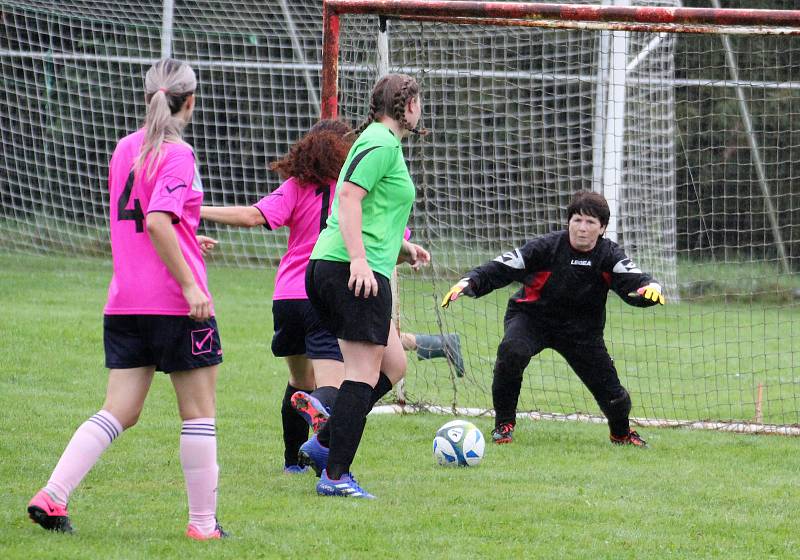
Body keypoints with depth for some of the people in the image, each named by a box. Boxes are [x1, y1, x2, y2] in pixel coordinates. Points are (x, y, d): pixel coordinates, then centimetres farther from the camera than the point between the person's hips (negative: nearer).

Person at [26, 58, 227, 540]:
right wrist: (191, 285, -23)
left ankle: (52, 496, -5)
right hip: (175, 301, -7)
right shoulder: (178, 154, -11)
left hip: (125, 301, 7)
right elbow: (157, 221, -23)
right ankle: (204, 522, 6)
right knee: (200, 411, 4)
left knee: (119, 412, 7)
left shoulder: (125, 148, 12)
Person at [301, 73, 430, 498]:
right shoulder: (382, 143, -8)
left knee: (393, 367, 15)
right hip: (354, 269, -10)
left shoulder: (379, 141, 23)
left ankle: (323, 444, 12)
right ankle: (335, 475, -12)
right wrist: (359, 258, -25)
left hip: (332, 268, 10)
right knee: (365, 373, -10)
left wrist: (403, 248, 30)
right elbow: (349, 197, -19)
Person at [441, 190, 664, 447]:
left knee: (610, 391, -3)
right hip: (532, 317, -2)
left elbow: (634, 282, -24)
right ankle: (504, 424, -14)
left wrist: (650, 287, -49)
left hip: (581, 328, 2)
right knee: (511, 351, -35)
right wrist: (469, 283, -35)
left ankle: (621, 433, 35)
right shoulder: (547, 247, -18)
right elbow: (501, 269, -19)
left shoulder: (609, 255, -12)